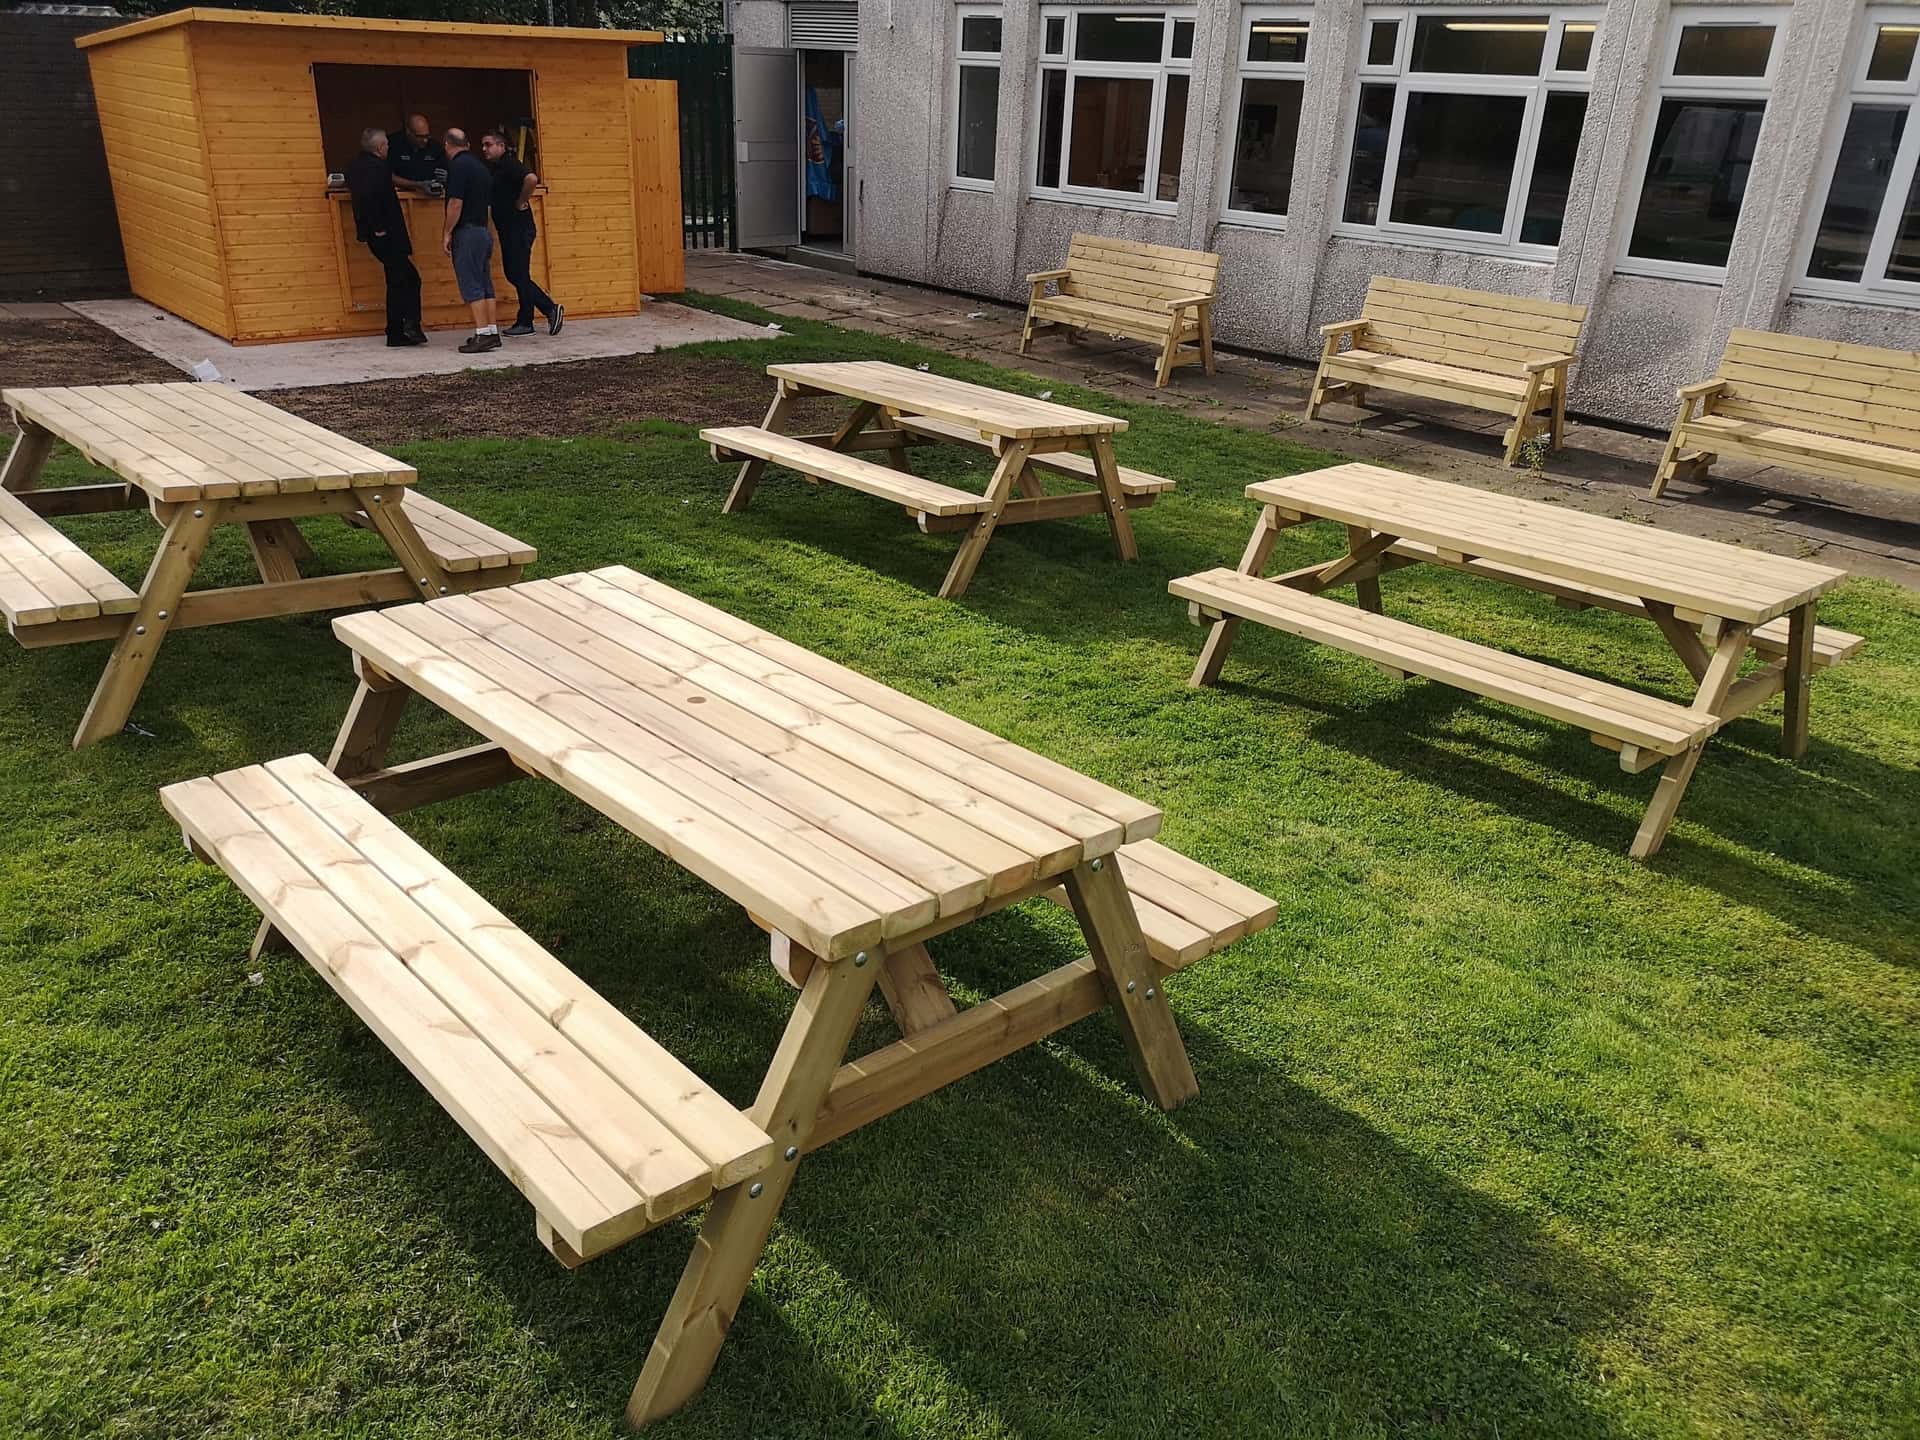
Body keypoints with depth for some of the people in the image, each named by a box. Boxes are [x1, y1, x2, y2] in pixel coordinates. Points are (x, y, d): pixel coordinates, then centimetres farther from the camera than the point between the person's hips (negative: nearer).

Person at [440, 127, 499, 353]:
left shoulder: (458, 165, -11)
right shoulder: (479, 165, 15)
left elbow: (456, 203, -17)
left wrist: (447, 233, -11)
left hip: (466, 232, -9)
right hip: (484, 231, 9)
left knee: (471, 286, -8)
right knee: (484, 284, 10)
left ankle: (483, 335, -11)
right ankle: (492, 332, 10)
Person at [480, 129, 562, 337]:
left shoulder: (509, 164, -13)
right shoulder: (493, 168, 16)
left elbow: (531, 178, -30)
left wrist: (521, 202, -19)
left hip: (519, 228, -10)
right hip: (507, 230, 10)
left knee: (519, 275, -3)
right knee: (513, 274, 11)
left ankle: (525, 322, 4)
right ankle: (550, 309, 13)